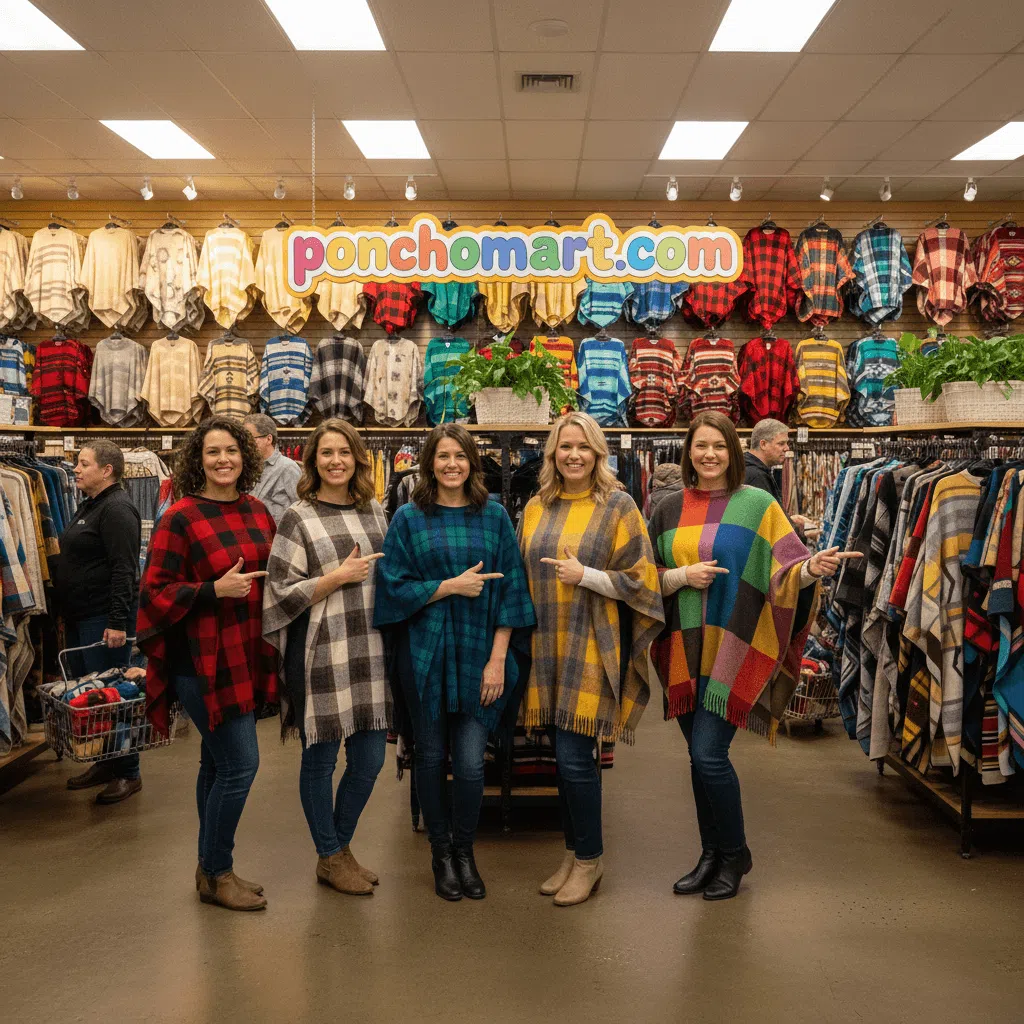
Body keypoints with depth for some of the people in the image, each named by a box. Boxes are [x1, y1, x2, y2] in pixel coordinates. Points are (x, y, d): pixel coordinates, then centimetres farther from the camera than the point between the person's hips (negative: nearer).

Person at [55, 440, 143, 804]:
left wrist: (118, 621, -25)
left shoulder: (116, 508, -15)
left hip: (104, 619, -10)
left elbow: (125, 569, -22)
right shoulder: (90, 506, 15)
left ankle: (127, 773, 8)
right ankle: (104, 764, 27)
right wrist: (65, 611, 21)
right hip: (78, 617, 10)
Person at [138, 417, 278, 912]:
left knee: (218, 762, 17)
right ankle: (216, 874, 15)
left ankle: (212, 870, 30)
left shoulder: (257, 511, 7)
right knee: (241, 763, -5)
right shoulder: (179, 518, -12)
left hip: (246, 655, 7)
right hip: (202, 660, -7)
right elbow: (155, 592, -12)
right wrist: (215, 590, -21)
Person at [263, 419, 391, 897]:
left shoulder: (374, 512, 11)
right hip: (322, 656, -4)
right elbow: (281, 591, -7)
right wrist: (339, 577, -13)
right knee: (321, 759, 7)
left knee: (369, 760, 9)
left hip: (370, 651, 5)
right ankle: (330, 858, 26)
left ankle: (341, 844, 32)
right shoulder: (298, 519, -3)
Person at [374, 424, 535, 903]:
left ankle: (465, 851, 23)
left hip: (479, 655, 0)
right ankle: (440, 851, 28)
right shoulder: (409, 519, 1)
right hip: (425, 653, 0)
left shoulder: (494, 516, 3)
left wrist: (498, 658, -6)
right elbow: (395, 587, -3)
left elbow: (510, 589, 1)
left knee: (470, 762, -1)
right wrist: (453, 585, -14)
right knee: (432, 756, 9)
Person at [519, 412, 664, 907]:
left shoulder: (618, 506, -3)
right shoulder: (535, 508, 10)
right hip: (547, 644, 5)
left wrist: (586, 576, -17)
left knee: (574, 756, -5)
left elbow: (639, 580, -5)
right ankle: (573, 852, 27)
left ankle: (589, 859, 15)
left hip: (591, 646, -4)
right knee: (564, 755, 11)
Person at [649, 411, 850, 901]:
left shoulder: (757, 504, 0)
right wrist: (683, 576, -10)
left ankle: (734, 855, 15)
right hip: (684, 649, 4)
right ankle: (711, 855, 27)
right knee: (700, 755, 11)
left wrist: (812, 568, -28)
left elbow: (786, 568, -7)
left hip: (734, 648, -4)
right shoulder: (670, 510, 9)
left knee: (709, 754, -8)